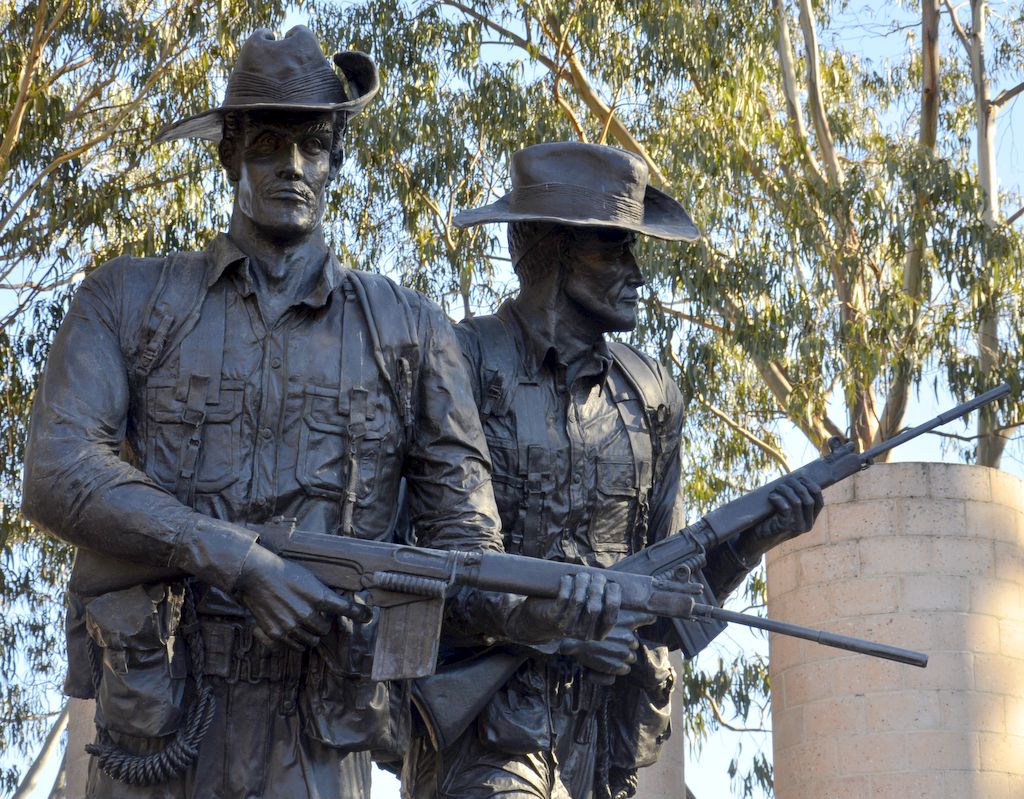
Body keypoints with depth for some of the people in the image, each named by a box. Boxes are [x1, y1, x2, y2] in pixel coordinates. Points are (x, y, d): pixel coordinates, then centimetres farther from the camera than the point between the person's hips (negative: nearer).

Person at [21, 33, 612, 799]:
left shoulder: (408, 331, 12)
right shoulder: (129, 298, 10)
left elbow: (462, 529, 8)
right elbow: (58, 471, -5)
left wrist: (522, 605, -16)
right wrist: (241, 563, -16)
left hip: (315, 734, 0)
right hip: (152, 722, 0)